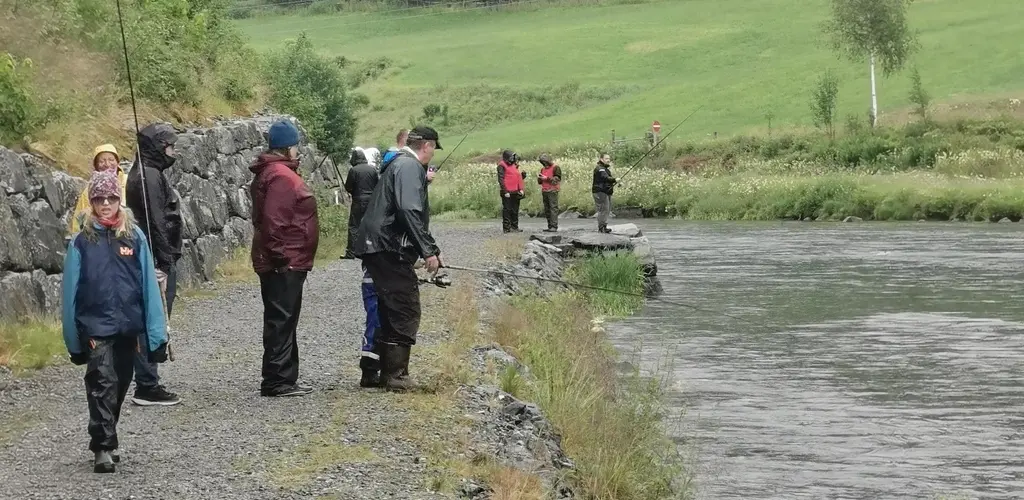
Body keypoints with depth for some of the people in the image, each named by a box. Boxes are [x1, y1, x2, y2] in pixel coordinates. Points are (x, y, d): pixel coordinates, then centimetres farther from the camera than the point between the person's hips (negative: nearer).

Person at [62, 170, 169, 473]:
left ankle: (105, 442, 28)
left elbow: (148, 285, 0)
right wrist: (73, 336, -1)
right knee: (103, 384, -12)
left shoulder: (135, 236, 0)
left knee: (120, 387, 13)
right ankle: (103, 448, -8)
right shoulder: (82, 241, -3)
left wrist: (156, 332, -4)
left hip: (129, 326, 3)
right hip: (96, 326, -3)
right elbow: (70, 288, 0)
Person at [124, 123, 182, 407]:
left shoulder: (144, 173, 17)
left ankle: (147, 384, 17)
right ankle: (147, 387, -5)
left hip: (151, 260, 10)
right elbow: (156, 223, -20)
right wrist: (165, 263, -21)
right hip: (157, 261, -10)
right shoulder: (150, 176, -15)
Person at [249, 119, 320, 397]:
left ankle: (284, 379, 22)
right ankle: (277, 381, -5)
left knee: (283, 322, 15)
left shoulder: (271, 173, 17)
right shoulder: (281, 176, -18)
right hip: (284, 264, -11)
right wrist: (279, 254, -22)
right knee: (281, 321, -7)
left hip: (285, 263, 11)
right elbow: (273, 221, -25)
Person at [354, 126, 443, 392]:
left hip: (378, 248, 10)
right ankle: (396, 375, -5)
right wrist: (428, 251, -20)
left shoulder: (399, 164, 22)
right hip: (390, 249, -10)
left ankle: (389, 373, 21)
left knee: (392, 312, 16)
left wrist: (431, 249, 34)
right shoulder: (410, 166, -10)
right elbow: (409, 211, -22)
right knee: (406, 312, -6)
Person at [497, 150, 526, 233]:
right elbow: (501, 179, -14)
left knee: (515, 211, 13)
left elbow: (518, 178, 21)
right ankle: (506, 228, -1)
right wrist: (505, 191, -19)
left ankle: (514, 227, 20)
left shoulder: (513, 165, 16)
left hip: (515, 192, 8)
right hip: (507, 192, -8)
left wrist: (520, 189, 11)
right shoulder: (502, 166, -9)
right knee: (507, 210, -4)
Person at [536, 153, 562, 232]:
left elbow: (557, 179, -13)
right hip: (545, 192, 8)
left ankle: (554, 227, -14)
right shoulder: (543, 168, 18)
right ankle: (550, 226, 10)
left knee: (553, 208, -11)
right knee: (547, 210, 6)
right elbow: (540, 182, 21)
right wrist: (539, 177, -2)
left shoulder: (555, 167, -4)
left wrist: (546, 178, -17)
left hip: (552, 191, -8)